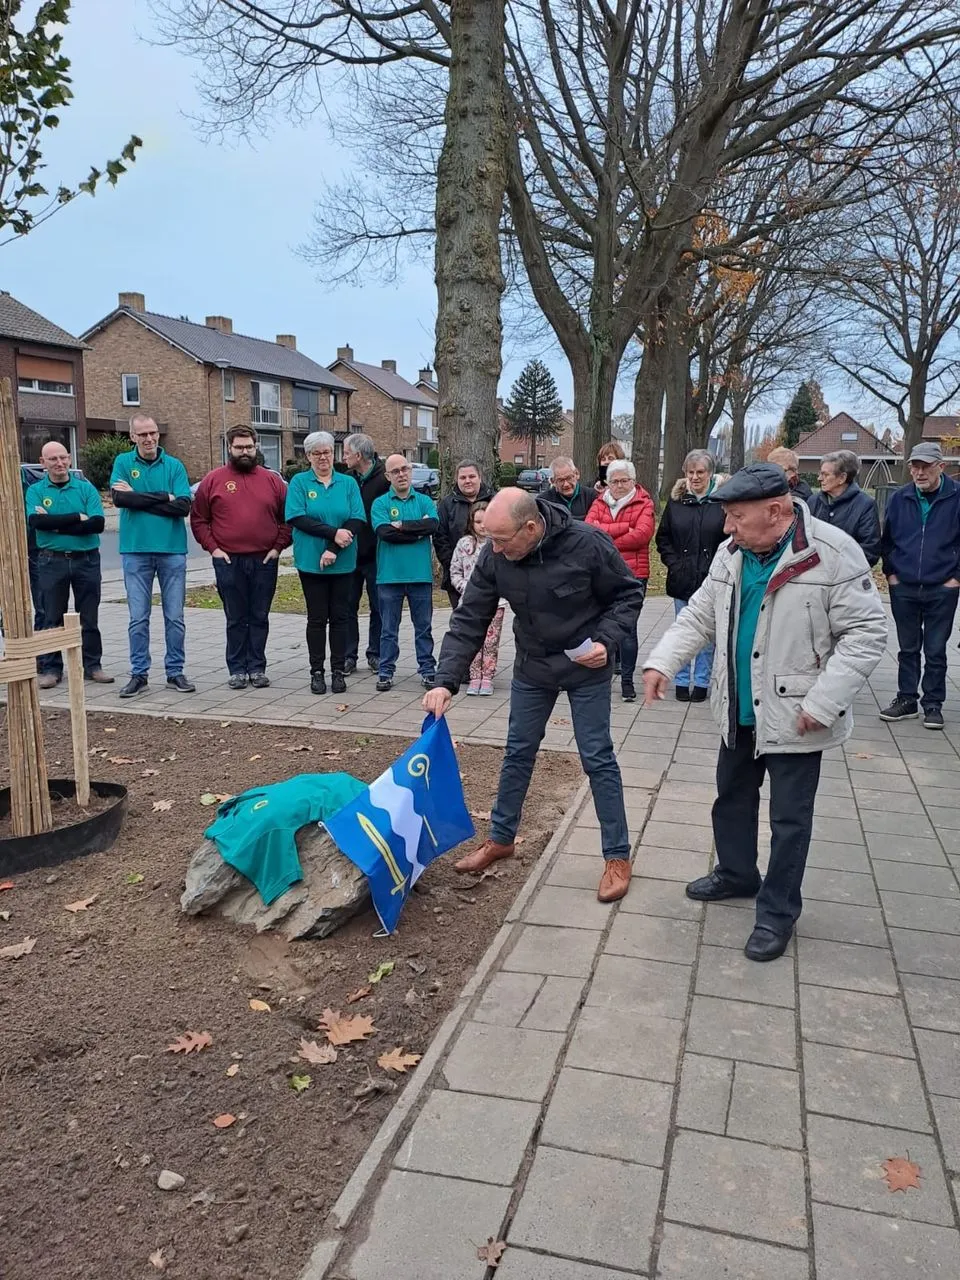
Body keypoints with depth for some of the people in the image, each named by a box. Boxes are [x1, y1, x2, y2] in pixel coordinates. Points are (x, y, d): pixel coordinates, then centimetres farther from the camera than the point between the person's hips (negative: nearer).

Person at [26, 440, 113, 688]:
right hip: (52, 562, 0)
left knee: (89, 617, 7)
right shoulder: (35, 491, 3)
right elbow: (35, 522, -15)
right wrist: (77, 517, -16)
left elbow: (98, 523, -11)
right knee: (52, 618, 5)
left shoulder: (86, 488, 3)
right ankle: (50, 668, 14)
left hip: (87, 559, 0)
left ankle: (92, 665, 16)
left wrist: (55, 525, -14)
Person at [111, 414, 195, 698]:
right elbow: (119, 498, -13)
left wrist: (139, 497, -12)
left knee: (175, 617, 5)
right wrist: (163, 498, -13)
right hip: (135, 551, 0)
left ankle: (175, 672, 16)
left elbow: (183, 506, -10)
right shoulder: (123, 462, 3)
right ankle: (139, 674, 15)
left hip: (172, 550, 0)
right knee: (138, 618, 5)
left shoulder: (175, 466, 2)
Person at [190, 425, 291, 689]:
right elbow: (198, 519, 5)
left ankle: (257, 668, 14)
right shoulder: (213, 479, 4)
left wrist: (278, 547, -1)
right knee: (235, 619, 5)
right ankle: (237, 669, 13)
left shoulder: (272, 480, 7)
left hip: (264, 562, 1)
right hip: (228, 562, -1)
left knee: (260, 618, 6)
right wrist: (212, 548, -4)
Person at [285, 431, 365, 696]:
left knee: (340, 617, 5)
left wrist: (334, 549, -16)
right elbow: (297, 518, -10)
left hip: (343, 562, 1)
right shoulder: (299, 482, 2)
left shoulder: (348, 483, 6)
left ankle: (339, 671, 12)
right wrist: (333, 533, -18)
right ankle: (317, 672, 12)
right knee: (317, 618, 4)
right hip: (311, 562, -1)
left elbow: (358, 520, -4)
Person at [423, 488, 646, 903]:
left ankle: (617, 857, 15)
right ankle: (501, 839, 32)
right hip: (531, 668, 4)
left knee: (598, 759, 1)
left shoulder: (587, 543, -27)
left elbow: (629, 594, -12)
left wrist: (606, 641, -25)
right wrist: (446, 681, -22)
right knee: (517, 752, 14)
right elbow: (469, 621, -13)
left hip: (586, 667, -4)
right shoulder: (493, 557, -17)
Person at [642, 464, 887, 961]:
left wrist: (822, 702, -22)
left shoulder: (833, 554, -19)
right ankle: (736, 874, 45)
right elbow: (699, 616, 7)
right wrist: (662, 661, -8)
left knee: (789, 819, 7)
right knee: (731, 797, 22)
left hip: (792, 717, -6)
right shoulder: (731, 553, 0)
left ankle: (777, 910, 25)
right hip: (739, 711, 7)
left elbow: (865, 634, -17)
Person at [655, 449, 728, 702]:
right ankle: (682, 681, 21)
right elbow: (663, 537, 10)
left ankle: (702, 682, 20)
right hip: (682, 580, 2)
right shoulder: (676, 500, 4)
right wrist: (673, 564, -2)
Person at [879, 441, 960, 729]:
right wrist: (891, 572, 5)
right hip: (903, 588, 3)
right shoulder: (899, 498, 3)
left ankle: (933, 705, 17)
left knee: (935, 650, 6)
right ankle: (906, 699, 22)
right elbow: (887, 539, 12)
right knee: (908, 648, 12)